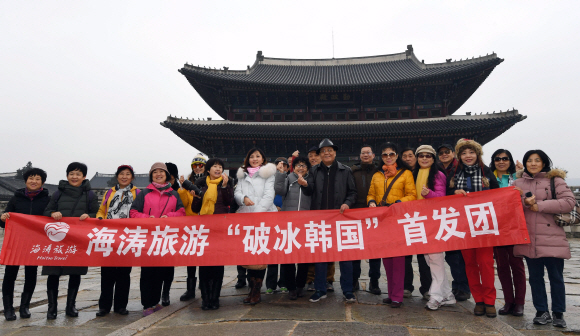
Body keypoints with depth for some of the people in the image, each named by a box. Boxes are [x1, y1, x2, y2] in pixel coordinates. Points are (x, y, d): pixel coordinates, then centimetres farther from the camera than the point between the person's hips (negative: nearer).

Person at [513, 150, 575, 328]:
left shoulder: (555, 180, 3)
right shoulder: (518, 183, 12)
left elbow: (569, 201, -9)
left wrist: (539, 205, -13)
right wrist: (524, 202, -13)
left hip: (552, 238, -3)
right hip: (528, 239, 3)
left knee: (556, 277, 6)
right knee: (535, 276, 10)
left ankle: (558, 313, 21)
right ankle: (542, 312, 22)